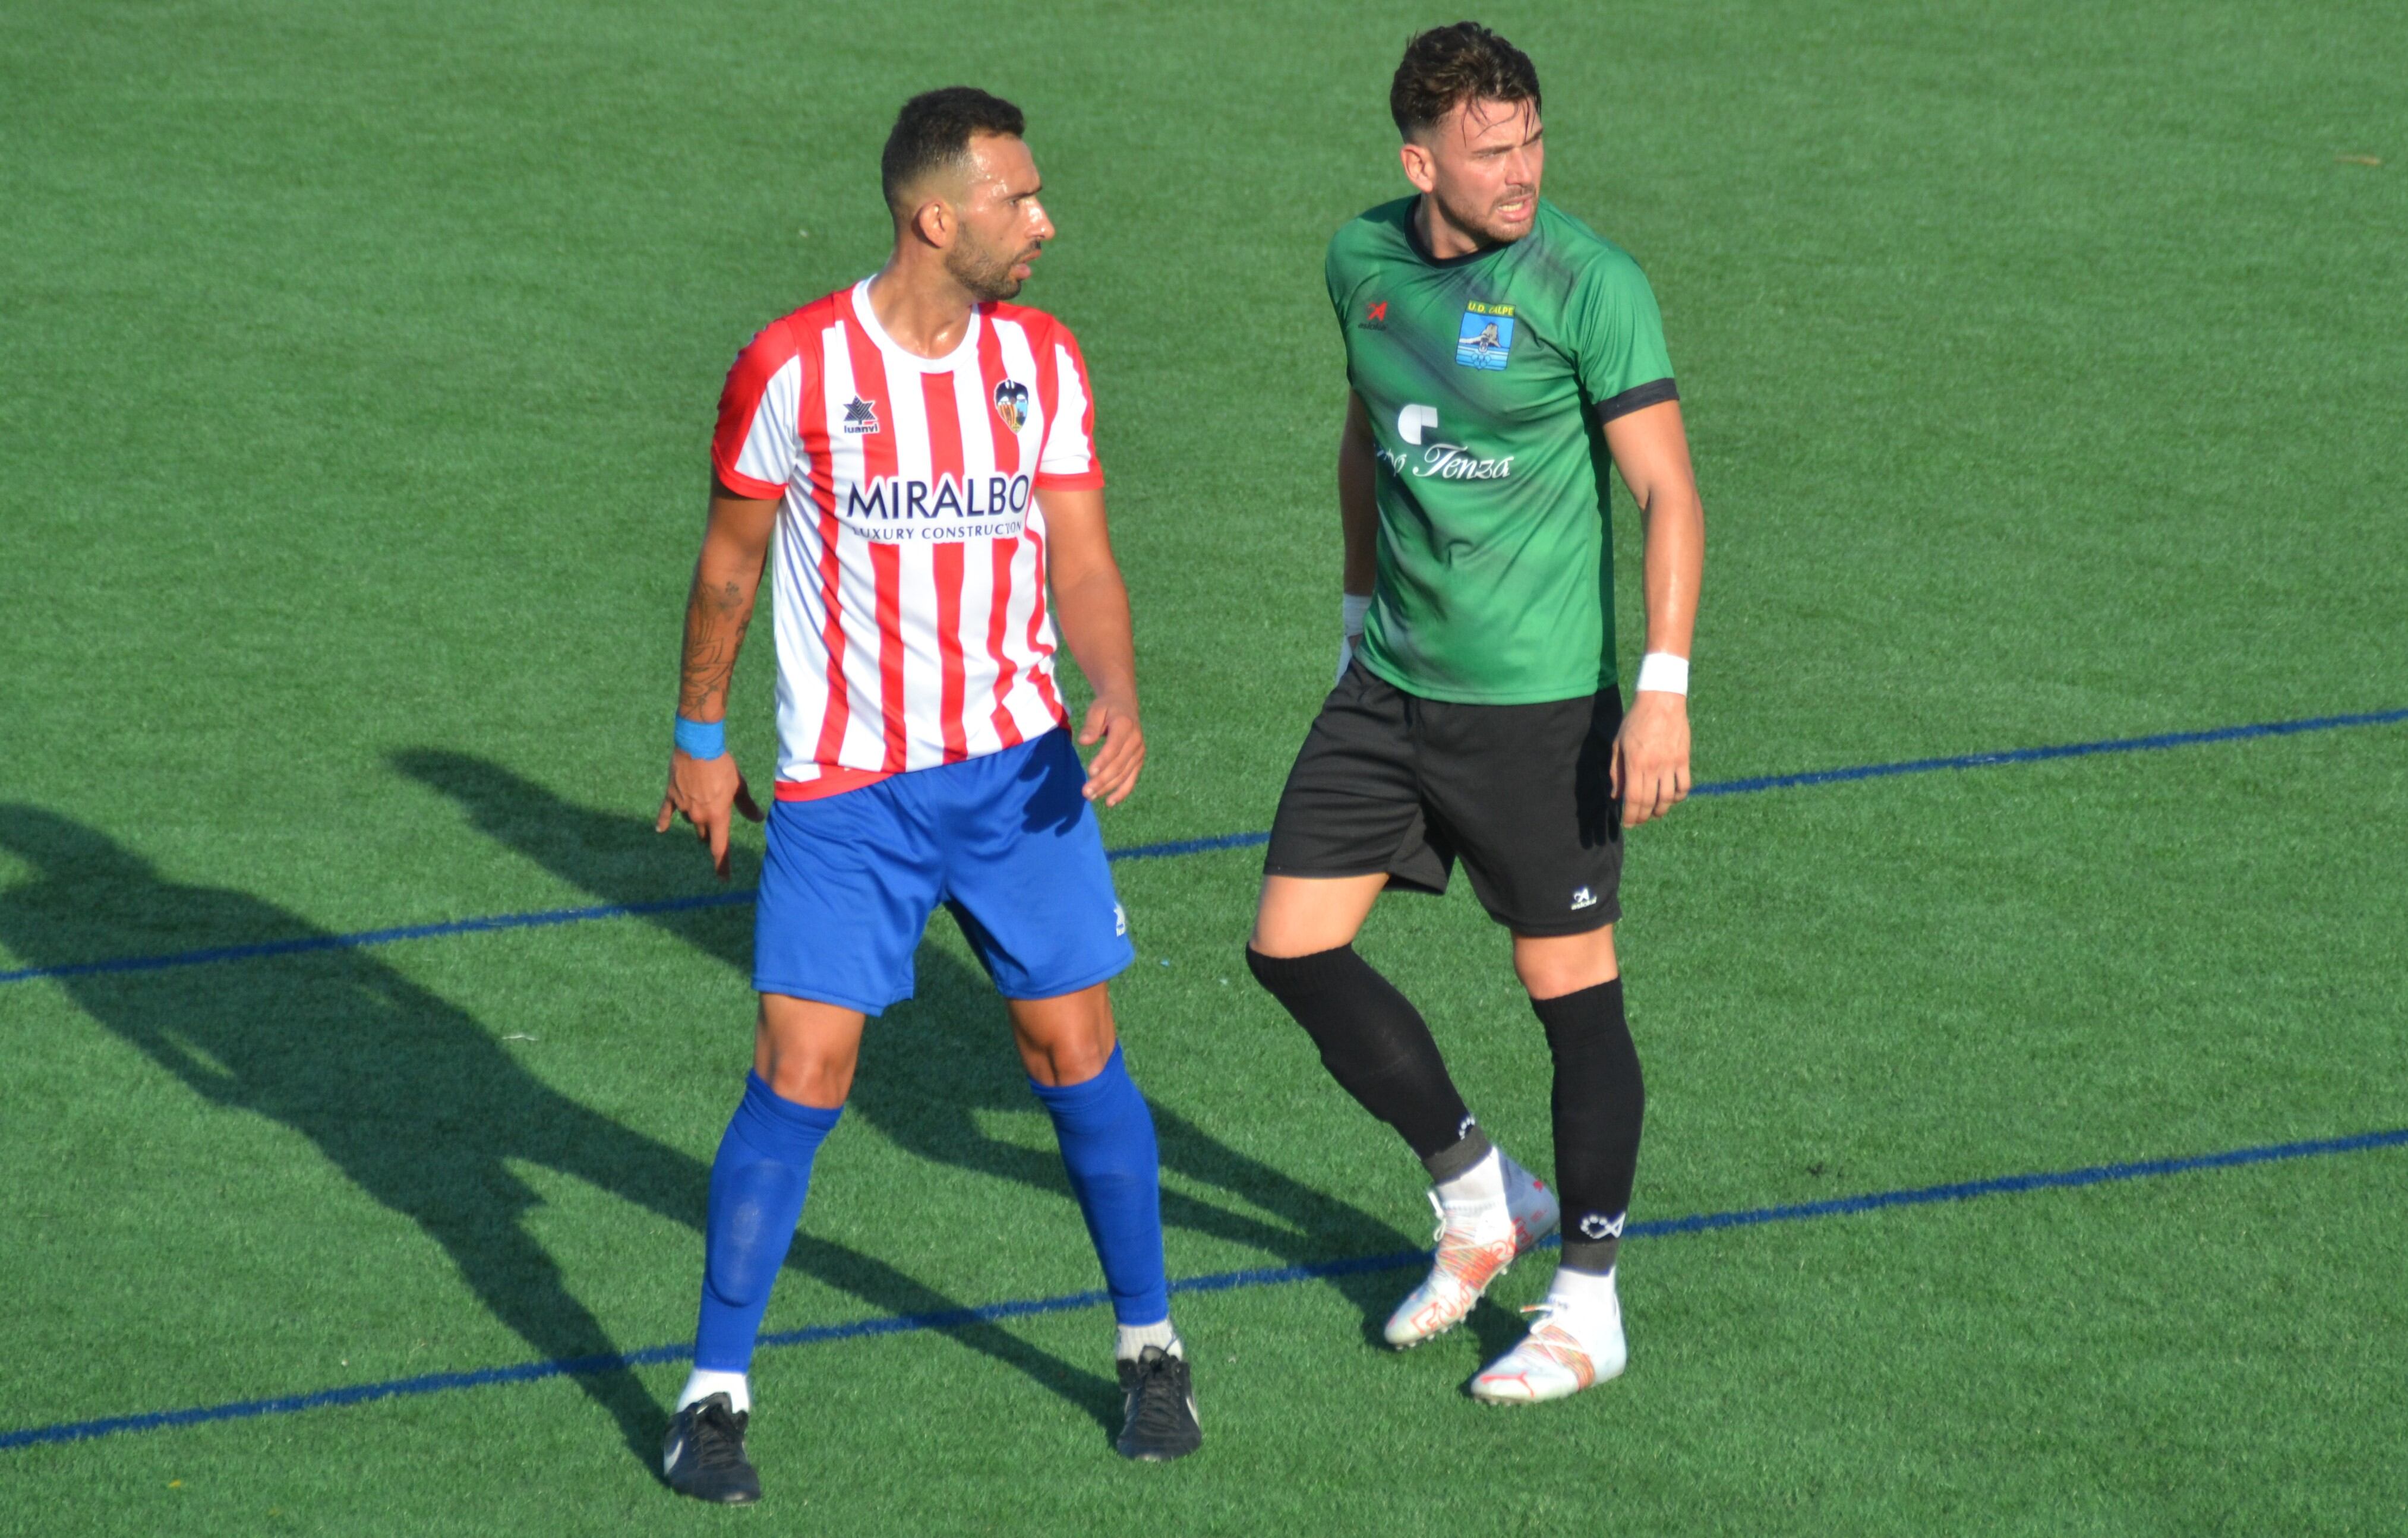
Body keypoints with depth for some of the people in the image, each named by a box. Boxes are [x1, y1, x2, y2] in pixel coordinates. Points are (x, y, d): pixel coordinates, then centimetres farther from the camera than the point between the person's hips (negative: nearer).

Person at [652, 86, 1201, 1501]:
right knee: (801, 1076, -8)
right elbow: (731, 560, 4)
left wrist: (1116, 696, -18)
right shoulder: (792, 369, -9)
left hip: (1017, 766, 3)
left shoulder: (1042, 358, 1)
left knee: (1076, 1054, 5)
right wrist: (700, 739, 9)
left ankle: (1150, 1345, 24)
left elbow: (1081, 559, 0)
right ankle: (716, 1394, 3)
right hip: (842, 789, -3)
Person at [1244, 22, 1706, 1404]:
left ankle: (1589, 1310, 14)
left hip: (1541, 701, -6)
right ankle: (1479, 1200, 23)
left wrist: (1665, 690, -23)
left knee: (1573, 990, 0)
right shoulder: (1365, 262, 3)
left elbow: (1669, 490, -15)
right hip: (1392, 682, 6)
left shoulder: (1587, 282, -15)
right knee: (1294, 945, 4)